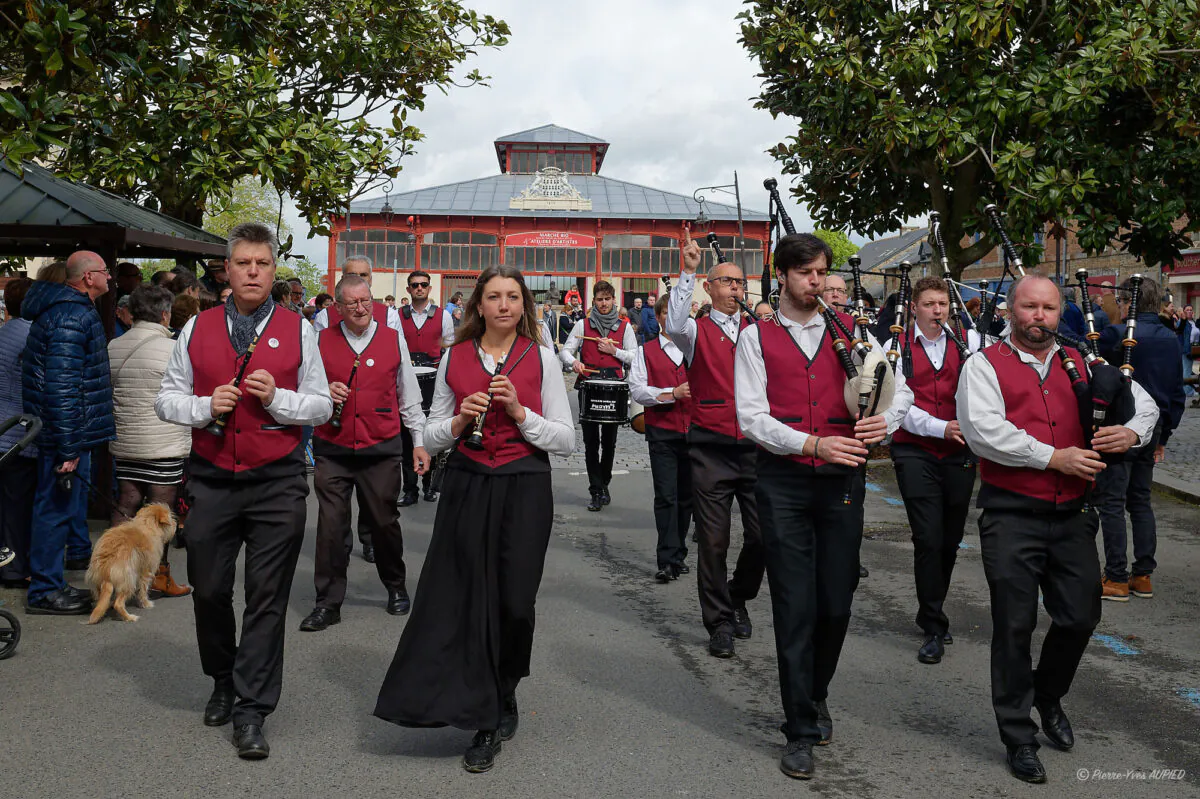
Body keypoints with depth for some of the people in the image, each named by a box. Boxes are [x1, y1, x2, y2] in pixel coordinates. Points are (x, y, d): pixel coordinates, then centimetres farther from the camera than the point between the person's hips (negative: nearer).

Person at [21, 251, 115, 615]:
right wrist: (68, 448, -26)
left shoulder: (72, 309, 12)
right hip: (68, 432, -11)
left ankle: (79, 551, 48)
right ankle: (44, 591, 5)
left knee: (75, 491, 27)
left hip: (73, 429, 11)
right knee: (57, 505, -3)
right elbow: (60, 386, -28)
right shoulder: (72, 318, -23)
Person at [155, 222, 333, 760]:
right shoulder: (197, 328, 8)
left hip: (278, 481, -2)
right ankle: (223, 683, 36)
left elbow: (321, 406, 6)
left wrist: (277, 398, -12)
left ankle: (250, 711, 11)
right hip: (211, 479, 2)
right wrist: (205, 406, -9)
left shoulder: (297, 330, 5)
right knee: (208, 589, 11)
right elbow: (166, 399, 10)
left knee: (267, 597, 1)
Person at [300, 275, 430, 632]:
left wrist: (419, 441, 7)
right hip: (333, 449, 0)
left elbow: (409, 395, 10)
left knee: (384, 521, 9)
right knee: (331, 525, -1)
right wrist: (324, 393, -10)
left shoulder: (393, 339, 5)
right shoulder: (322, 341, 4)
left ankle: (396, 587, 31)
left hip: (382, 448, 0)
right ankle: (328, 603, 11)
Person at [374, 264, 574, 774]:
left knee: (514, 602, -1)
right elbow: (431, 439, 12)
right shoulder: (454, 358, 7)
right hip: (467, 486, 1)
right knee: (467, 597, -1)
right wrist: (459, 422, -8)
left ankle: (498, 706, 26)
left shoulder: (541, 358, 3)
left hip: (525, 488, -1)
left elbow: (566, 439, 1)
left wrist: (520, 414, -12)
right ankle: (491, 715, 17)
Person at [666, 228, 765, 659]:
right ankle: (720, 622, 15)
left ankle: (738, 596, 31)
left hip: (755, 445, 3)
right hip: (711, 449, -3)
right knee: (713, 539, 1)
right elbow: (674, 325, -18)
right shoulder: (698, 330, 4)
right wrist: (688, 272, -20)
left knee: (763, 534, 3)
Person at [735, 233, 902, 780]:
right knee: (795, 605, 0)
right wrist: (813, 443, -19)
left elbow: (894, 382, 11)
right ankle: (801, 730, 14)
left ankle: (815, 696, 35)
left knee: (837, 601, 8)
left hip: (842, 479, 3)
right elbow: (751, 417, -6)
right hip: (783, 482, -2)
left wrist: (884, 420, -11)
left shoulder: (851, 328, 10)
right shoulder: (756, 337, 3)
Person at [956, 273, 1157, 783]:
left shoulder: (1081, 365, 13)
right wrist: (1053, 458, -17)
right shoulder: (985, 365, -2)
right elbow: (983, 431, -16)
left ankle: (1048, 695, 40)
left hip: (1072, 513, 5)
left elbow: (1143, 400, 22)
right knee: (1015, 625, 2)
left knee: (1080, 617, 10)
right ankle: (1019, 737, 17)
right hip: (1011, 515, -4)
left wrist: (1133, 431, -1)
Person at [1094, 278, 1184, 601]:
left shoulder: (1118, 334, -15)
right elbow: (1177, 394, 14)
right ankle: (1143, 576, 19)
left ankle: (1116, 579, 1)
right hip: (1151, 429, 7)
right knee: (1141, 501, 15)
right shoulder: (1171, 340, 10)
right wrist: (1163, 435, 20)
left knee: (1111, 502, -1)